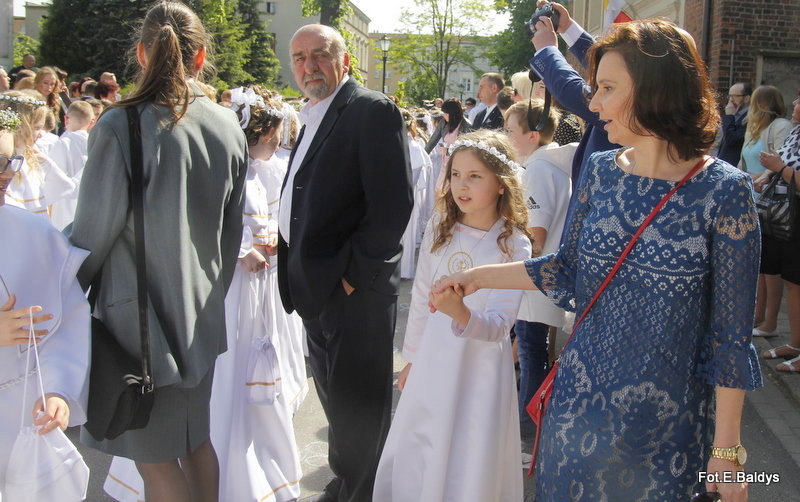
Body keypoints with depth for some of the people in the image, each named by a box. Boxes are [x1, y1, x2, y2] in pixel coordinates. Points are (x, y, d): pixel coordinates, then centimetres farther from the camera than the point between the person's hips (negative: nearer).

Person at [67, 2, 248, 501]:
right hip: (201, 311, 6)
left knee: (156, 456, 7)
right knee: (196, 439, 20)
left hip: (140, 313, -6)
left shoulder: (119, 126, -18)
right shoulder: (229, 127, -1)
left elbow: (93, 231, -12)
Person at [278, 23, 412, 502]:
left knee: (357, 406, 4)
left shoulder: (373, 110, -12)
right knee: (335, 397, 21)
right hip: (316, 288, 9)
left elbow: (393, 205, -20)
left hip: (355, 289, -9)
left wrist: (352, 274, -18)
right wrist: (290, 257, 8)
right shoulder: (313, 117, 16)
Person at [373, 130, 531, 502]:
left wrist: (461, 313, -38)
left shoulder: (515, 246, -12)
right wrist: (412, 357, 15)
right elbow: (420, 297, 9)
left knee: (470, 467, 7)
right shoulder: (439, 229, 0)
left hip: (481, 369, -4)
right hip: (433, 362, 4)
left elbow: (499, 326, -18)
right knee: (413, 461, 14)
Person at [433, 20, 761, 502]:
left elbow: (730, 331, -12)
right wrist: (479, 276, 8)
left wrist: (727, 448, -9)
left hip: (668, 422, -4)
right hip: (581, 402, 5)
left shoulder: (724, 191, -15)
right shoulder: (600, 172, -1)